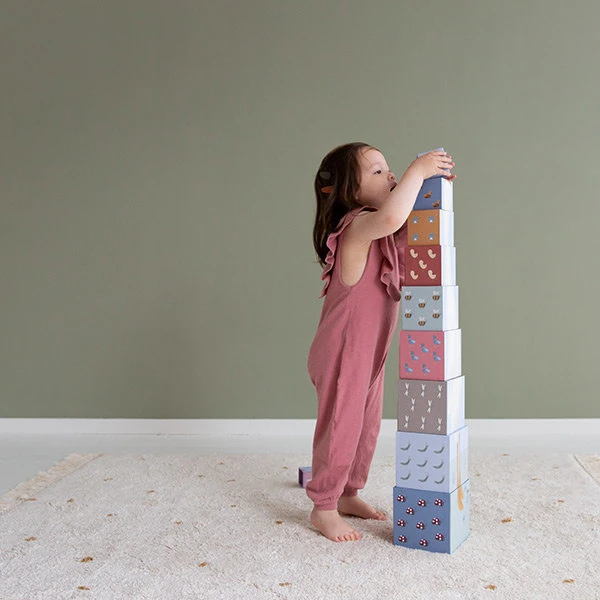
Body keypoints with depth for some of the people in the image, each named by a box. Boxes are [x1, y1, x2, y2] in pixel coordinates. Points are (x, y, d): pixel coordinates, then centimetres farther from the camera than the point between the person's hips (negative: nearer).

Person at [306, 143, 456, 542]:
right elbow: (391, 217, -44)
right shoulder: (356, 226, -23)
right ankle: (323, 508, 20)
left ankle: (348, 494, 37)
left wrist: (431, 182, 2)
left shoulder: (384, 234, 6)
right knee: (341, 427, 3)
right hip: (343, 352, -9)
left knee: (367, 426, 19)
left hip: (370, 352, 9)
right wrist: (417, 171, -32)